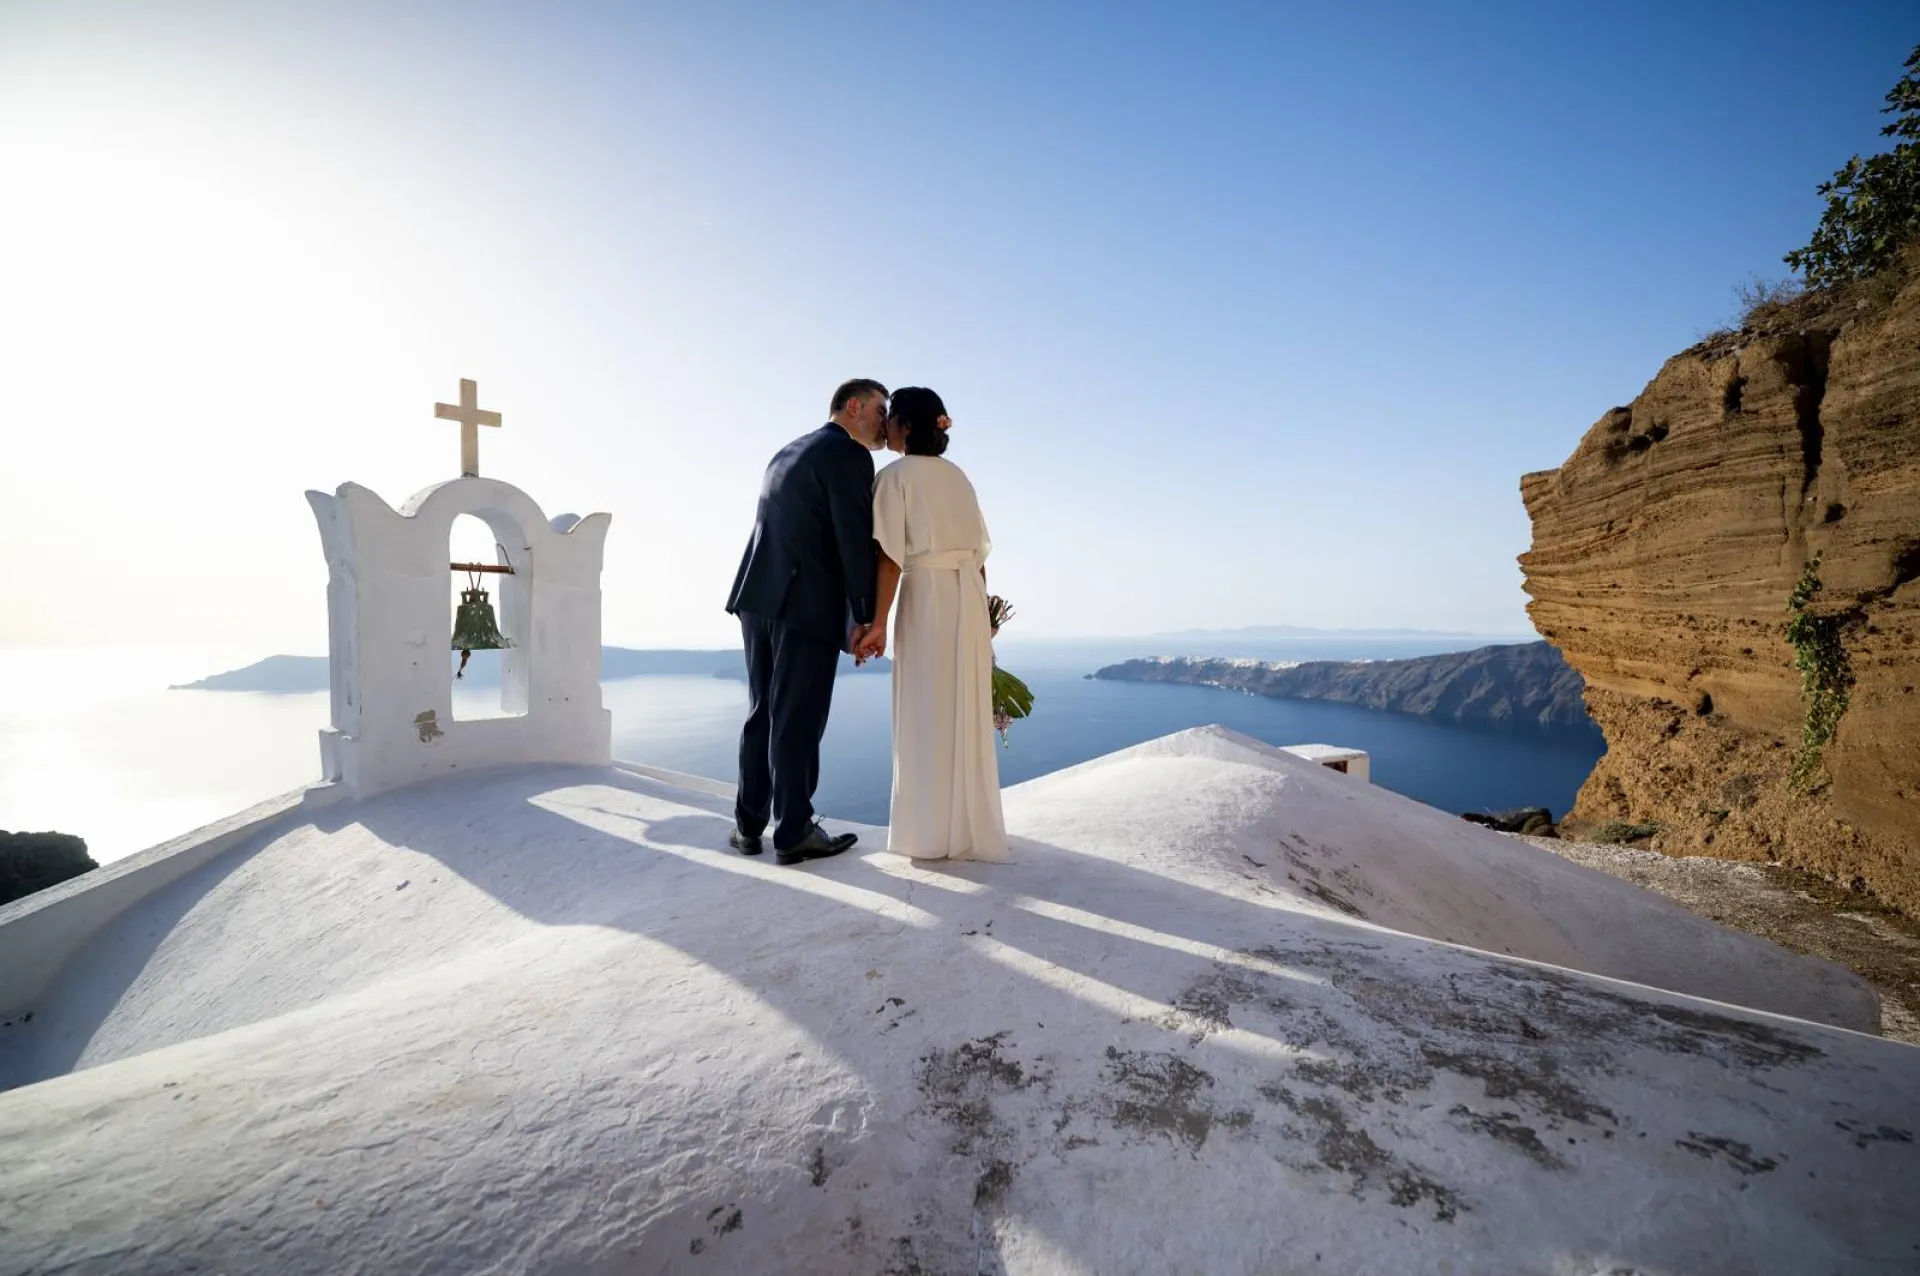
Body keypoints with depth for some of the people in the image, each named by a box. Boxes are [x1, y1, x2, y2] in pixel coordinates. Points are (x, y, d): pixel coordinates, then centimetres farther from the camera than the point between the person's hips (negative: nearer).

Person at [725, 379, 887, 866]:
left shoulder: (787, 453, 22)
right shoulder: (849, 455, -5)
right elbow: (856, 541, -13)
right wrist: (865, 617, -7)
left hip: (760, 597, 8)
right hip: (807, 604, -8)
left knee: (764, 713, 12)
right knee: (798, 720, -2)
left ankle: (748, 825, 18)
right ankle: (794, 832, 8)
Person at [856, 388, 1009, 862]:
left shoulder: (894, 475, -2)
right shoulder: (957, 475, 16)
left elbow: (891, 556, -12)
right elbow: (979, 551, 14)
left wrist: (878, 622, -12)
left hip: (926, 596, -6)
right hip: (970, 597, 6)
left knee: (927, 717, 1)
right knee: (966, 715, 10)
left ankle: (933, 833, 6)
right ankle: (970, 829, 18)